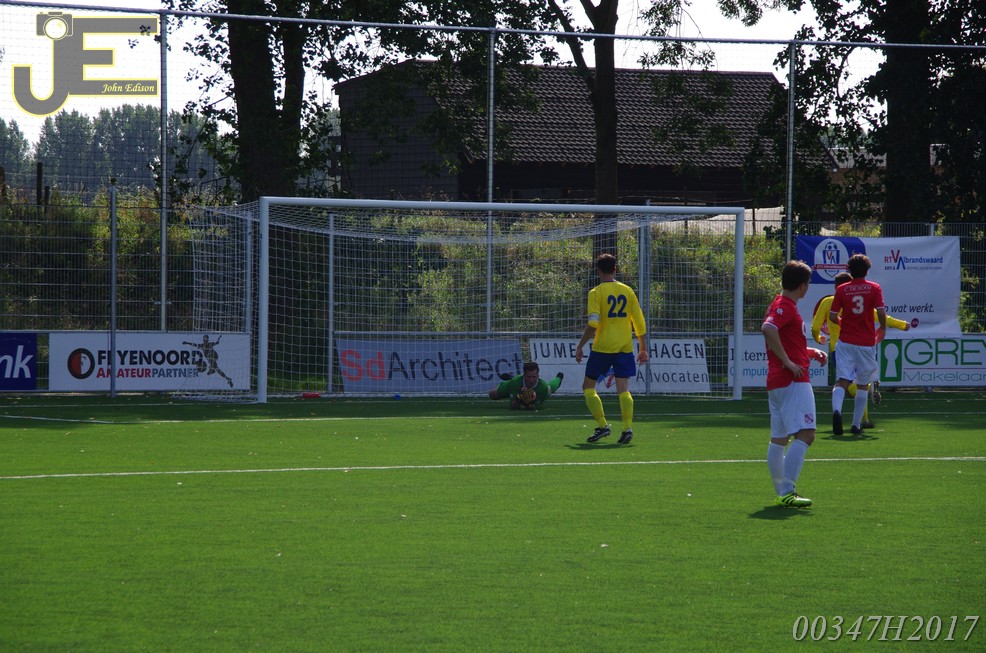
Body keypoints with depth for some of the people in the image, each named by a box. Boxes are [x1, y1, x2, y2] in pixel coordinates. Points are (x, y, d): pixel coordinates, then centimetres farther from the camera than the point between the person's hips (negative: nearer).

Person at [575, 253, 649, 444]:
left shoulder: (596, 293, -6)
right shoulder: (627, 291, 7)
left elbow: (593, 324, -14)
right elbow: (640, 323, 7)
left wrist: (580, 346, -6)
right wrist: (643, 348, 15)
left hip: (602, 346, -4)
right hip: (625, 347, 4)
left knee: (588, 386, 9)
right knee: (623, 389, 3)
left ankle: (602, 425, -2)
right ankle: (627, 427, -12)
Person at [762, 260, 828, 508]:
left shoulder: (781, 305, 20)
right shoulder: (786, 307, -10)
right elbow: (768, 329, -29)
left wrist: (811, 352, 19)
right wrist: (788, 361, -24)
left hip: (777, 382, 11)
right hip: (793, 382, -11)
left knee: (778, 439, 12)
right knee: (805, 434, -16)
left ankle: (782, 492, 18)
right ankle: (787, 491, -23)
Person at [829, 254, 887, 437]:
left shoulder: (842, 289, 1)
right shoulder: (874, 288, -2)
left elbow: (832, 316, -1)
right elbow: (881, 312, -10)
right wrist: (882, 329, 9)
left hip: (845, 341, 0)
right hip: (866, 342, 0)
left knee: (842, 381, -4)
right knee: (863, 385, 12)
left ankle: (836, 410, -33)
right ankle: (856, 425, 12)